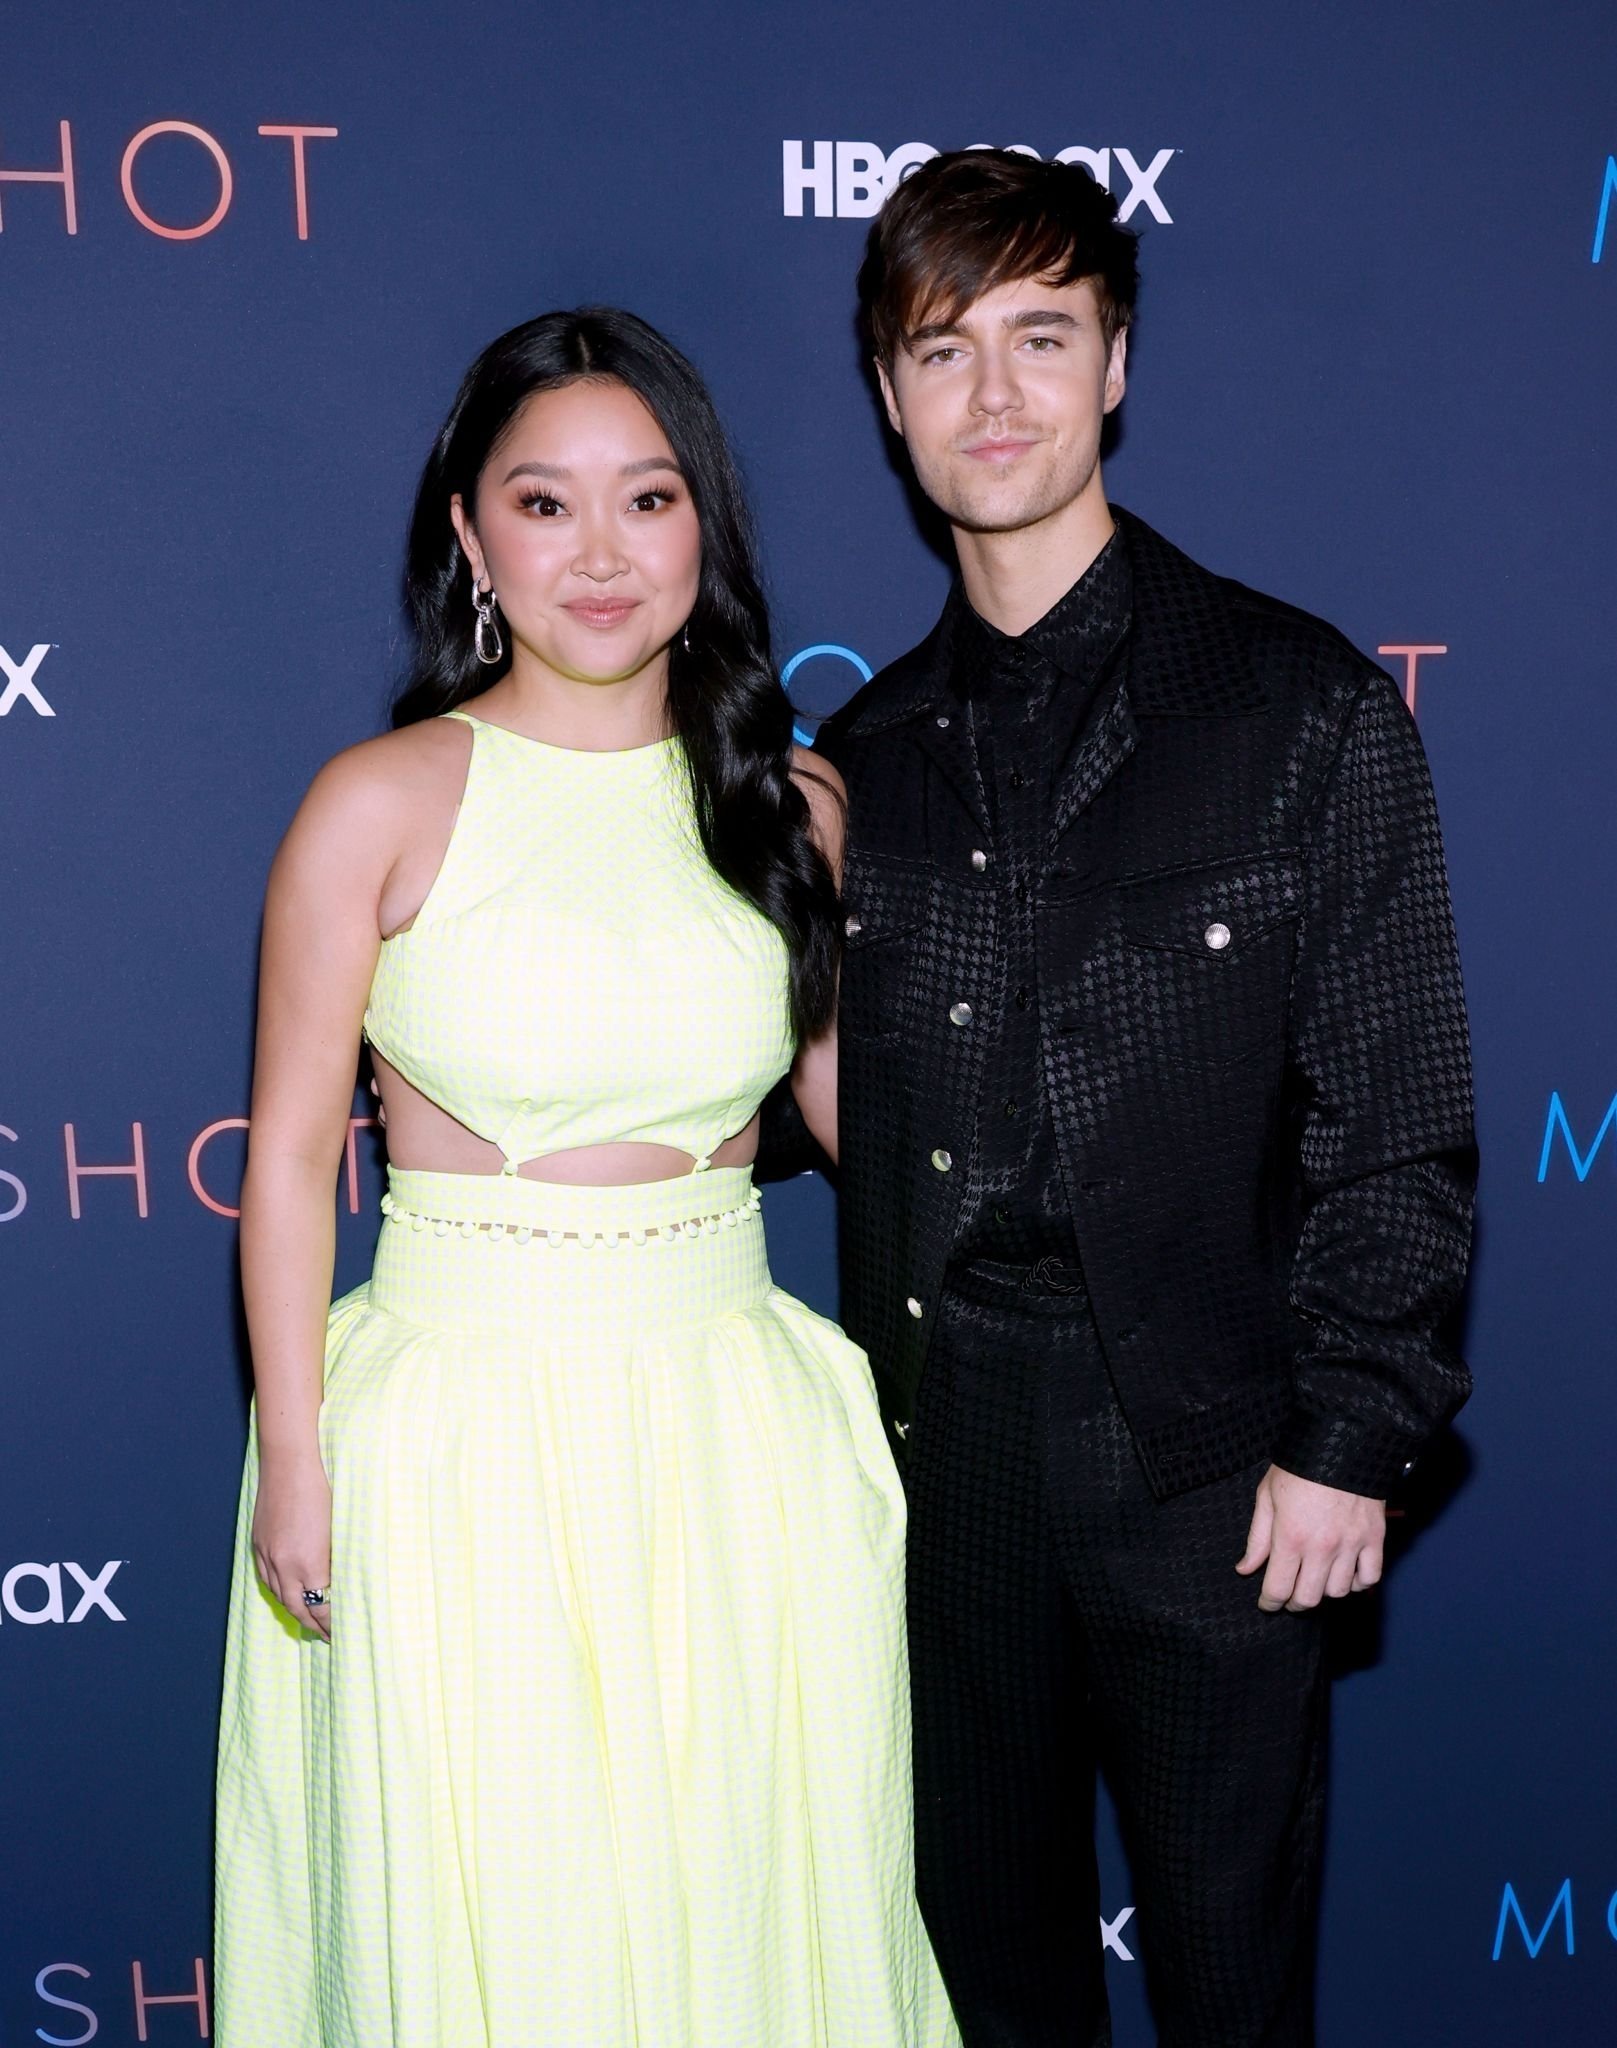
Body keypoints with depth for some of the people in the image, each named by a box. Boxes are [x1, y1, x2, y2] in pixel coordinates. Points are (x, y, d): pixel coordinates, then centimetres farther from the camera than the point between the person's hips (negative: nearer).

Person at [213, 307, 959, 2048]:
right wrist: (293, 1464, -4)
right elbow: (290, 1152, -4)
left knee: (751, 1894, 17)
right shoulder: (380, 805, -8)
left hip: (737, 1433, 3)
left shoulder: (790, 804, 1)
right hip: (466, 1433, -2)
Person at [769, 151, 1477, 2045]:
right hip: (937, 1452, 4)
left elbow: (1397, 1121, -5)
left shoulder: (1303, 705, -4)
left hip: (1205, 1461, -3)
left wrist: (1354, 1438, -9)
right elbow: (821, 1093, 12)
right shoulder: (866, 752, 7)